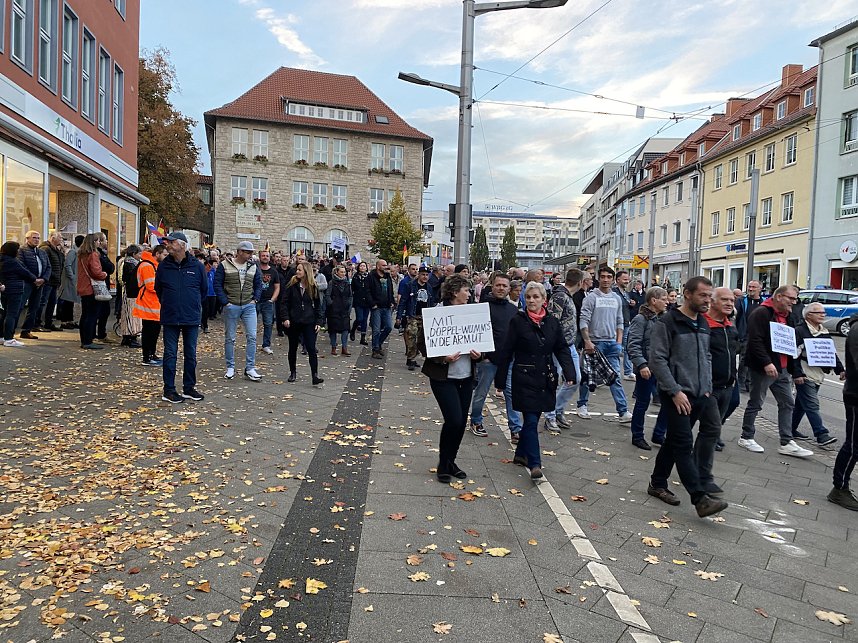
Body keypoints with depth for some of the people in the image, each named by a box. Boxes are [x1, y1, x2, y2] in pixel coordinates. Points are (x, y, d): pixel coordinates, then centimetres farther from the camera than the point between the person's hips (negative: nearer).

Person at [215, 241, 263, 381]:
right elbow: (217, 284, -4)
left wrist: (255, 299, 1)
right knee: (229, 338, 8)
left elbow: (258, 285, 14)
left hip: (249, 307, 2)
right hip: (231, 307, -2)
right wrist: (225, 302, -10)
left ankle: (250, 368, 3)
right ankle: (230, 367, 20)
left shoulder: (253, 267, 6)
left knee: (252, 337, -4)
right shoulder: (224, 265, -4)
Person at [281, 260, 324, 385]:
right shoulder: (292, 285, -2)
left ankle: (315, 375, -6)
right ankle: (292, 372, 27)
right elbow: (284, 302, -2)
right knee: (293, 348, 12)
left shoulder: (313, 287, 1)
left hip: (309, 322, 0)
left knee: (311, 349, -7)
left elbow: (317, 305, 6)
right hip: (293, 322, 1)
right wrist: (285, 317, -13)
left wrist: (318, 322, 0)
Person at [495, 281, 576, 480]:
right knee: (531, 421, -7)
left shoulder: (552, 322, 5)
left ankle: (521, 454, 31)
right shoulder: (518, 321, -6)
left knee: (532, 418, 13)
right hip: (525, 378, -4)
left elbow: (562, 349, 7)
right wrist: (500, 380, -3)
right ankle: (535, 464, -4)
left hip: (545, 379, 4)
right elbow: (506, 352, -4)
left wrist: (569, 373, -7)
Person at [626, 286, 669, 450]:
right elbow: (633, 345, -18)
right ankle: (637, 437, 20)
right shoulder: (640, 319, -11)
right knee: (642, 403, 5)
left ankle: (658, 435, 22)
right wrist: (641, 365, -27)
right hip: (646, 369, -7)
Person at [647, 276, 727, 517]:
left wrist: (707, 387, 10)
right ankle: (700, 498, -5)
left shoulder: (703, 324, 14)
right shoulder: (668, 322, -10)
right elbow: (657, 360, -15)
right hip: (676, 395, -8)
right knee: (684, 445, -6)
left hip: (700, 395, 8)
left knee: (674, 441, 15)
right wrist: (675, 391, -17)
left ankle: (658, 484, 27)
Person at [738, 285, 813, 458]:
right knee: (756, 404, 2)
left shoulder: (787, 316, 15)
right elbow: (755, 341, -22)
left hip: (782, 369, 9)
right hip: (762, 369, -9)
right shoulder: (761, 313, -13)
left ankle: (786, 443, 13)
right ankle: (746, 438, 16)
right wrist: (766, 363, -29)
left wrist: (796, 371, 17)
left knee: (787, 404, 8)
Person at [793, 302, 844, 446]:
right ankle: (821, 435, -10)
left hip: (818, 376, 8)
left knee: (802, 404, 15)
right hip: (805, 375, -8)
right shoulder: (800, 331, -10)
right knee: (812, 406, -9)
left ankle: (792, 430, 23)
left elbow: (832, 353, 20)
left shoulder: (824, 333, 16)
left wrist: (840, 369, 10)